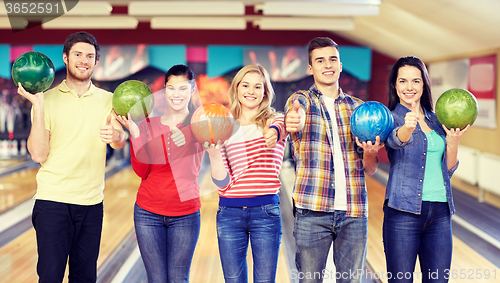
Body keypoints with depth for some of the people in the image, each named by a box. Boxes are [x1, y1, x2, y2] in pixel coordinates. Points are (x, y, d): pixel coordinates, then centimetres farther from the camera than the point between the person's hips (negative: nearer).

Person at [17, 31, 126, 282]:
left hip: (92, 202, 3)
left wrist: (116, 135, -31)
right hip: (52, 199, -3)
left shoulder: (107, 100, 9)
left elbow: (120, 141, -7)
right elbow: (38, 154, -9)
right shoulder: (48, 99, 0)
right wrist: (38, 106, -17)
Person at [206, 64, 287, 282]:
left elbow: (277, 129, -26)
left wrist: (273, 134, -50)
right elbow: (223, 183, 1)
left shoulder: (274, 121, 3)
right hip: (229, 213, 2)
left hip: (266, 213, -2)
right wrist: (214, 153, -16)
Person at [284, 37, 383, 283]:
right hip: (312, 210, -3)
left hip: (354, 211, 3)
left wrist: (370, 153, -10)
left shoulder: (358, 108, 14)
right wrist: (293, 121, -46)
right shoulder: (301, 100, 6)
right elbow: (296, 116, -21)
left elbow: (370, 170, 14)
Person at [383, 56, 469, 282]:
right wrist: (408, 127, -47)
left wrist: (453, 142, -2)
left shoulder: (436, 120, 15)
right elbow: (396, 139, -25)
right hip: (404, 211, -5)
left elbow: (448, 170, 16)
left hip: (440, 213, 5)